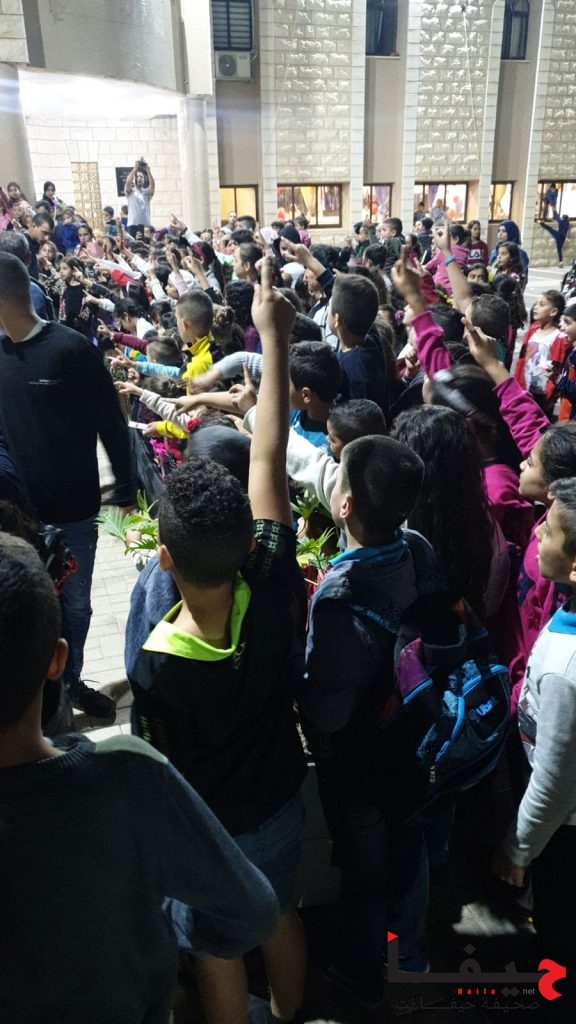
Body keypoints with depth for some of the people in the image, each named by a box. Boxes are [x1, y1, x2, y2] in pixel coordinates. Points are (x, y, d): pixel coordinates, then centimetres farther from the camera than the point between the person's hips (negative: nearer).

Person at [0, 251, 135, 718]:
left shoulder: (71, 348, -12)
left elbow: (111, 424, -9)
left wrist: (126, 490, -6)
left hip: (72, 507, -3)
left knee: (74, 604, 13)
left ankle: (70, 680, 36)